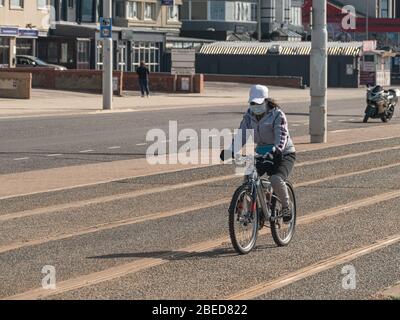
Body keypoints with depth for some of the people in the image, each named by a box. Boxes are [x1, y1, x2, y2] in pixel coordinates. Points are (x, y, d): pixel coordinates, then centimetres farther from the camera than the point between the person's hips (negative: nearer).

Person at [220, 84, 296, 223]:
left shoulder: (277, 115, -15)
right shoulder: (249, 116, 1)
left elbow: (281, 134, -28)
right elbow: (241, 135, -9)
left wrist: (277, 149, -48)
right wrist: (230, 151, -27)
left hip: (283, 154, -5)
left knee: (276, 180, -31)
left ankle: (286, 207, -7)